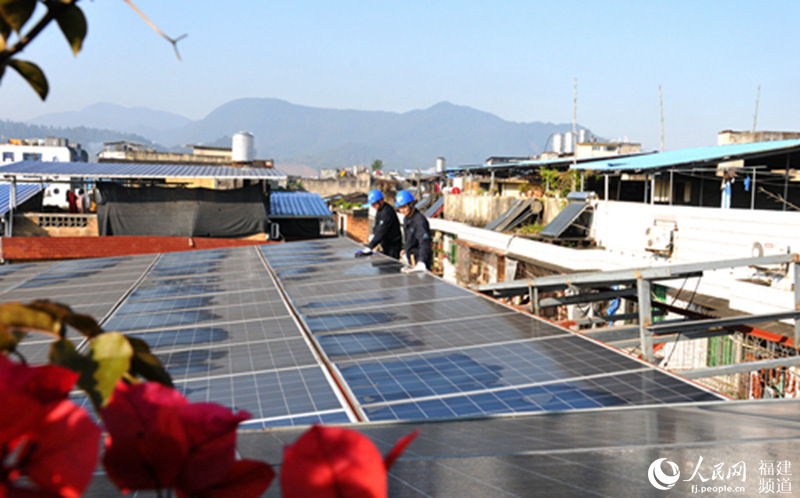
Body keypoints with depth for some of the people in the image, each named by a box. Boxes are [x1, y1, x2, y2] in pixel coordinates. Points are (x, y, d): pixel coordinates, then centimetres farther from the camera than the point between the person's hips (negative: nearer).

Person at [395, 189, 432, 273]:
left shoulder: (419, 220, -23)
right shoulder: (406, 219, 7)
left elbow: (424, 242, -35)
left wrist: (421, 263, -48)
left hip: (421, 263, -9)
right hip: (412, 261, 9)